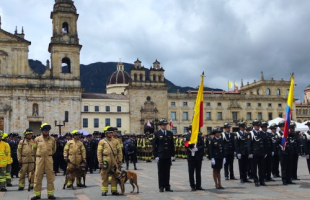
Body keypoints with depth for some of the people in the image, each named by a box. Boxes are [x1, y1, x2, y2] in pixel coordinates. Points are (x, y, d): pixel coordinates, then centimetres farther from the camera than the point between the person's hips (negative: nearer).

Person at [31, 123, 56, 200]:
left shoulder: (52, 139, 5)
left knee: (50, 176, 2)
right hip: (39, 159, 0)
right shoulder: (37, 139, 2)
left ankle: (50, 194, 9)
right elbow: (34, 149, 15)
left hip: (49, 159, 1)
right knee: (38, 176, 2)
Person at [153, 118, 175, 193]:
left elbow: (172, 145, 12)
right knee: (161, 172, 1)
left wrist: (172, 155, 4)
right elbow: (154, 146, -2)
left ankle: (167, 186, 13)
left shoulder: (170, 133, 11)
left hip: (168, 156, 3)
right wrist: (156, 156, -8)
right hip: (160, 156, -3)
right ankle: (161, 187, 7)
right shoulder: (157, 134, 0)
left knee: (167, 172, 7)